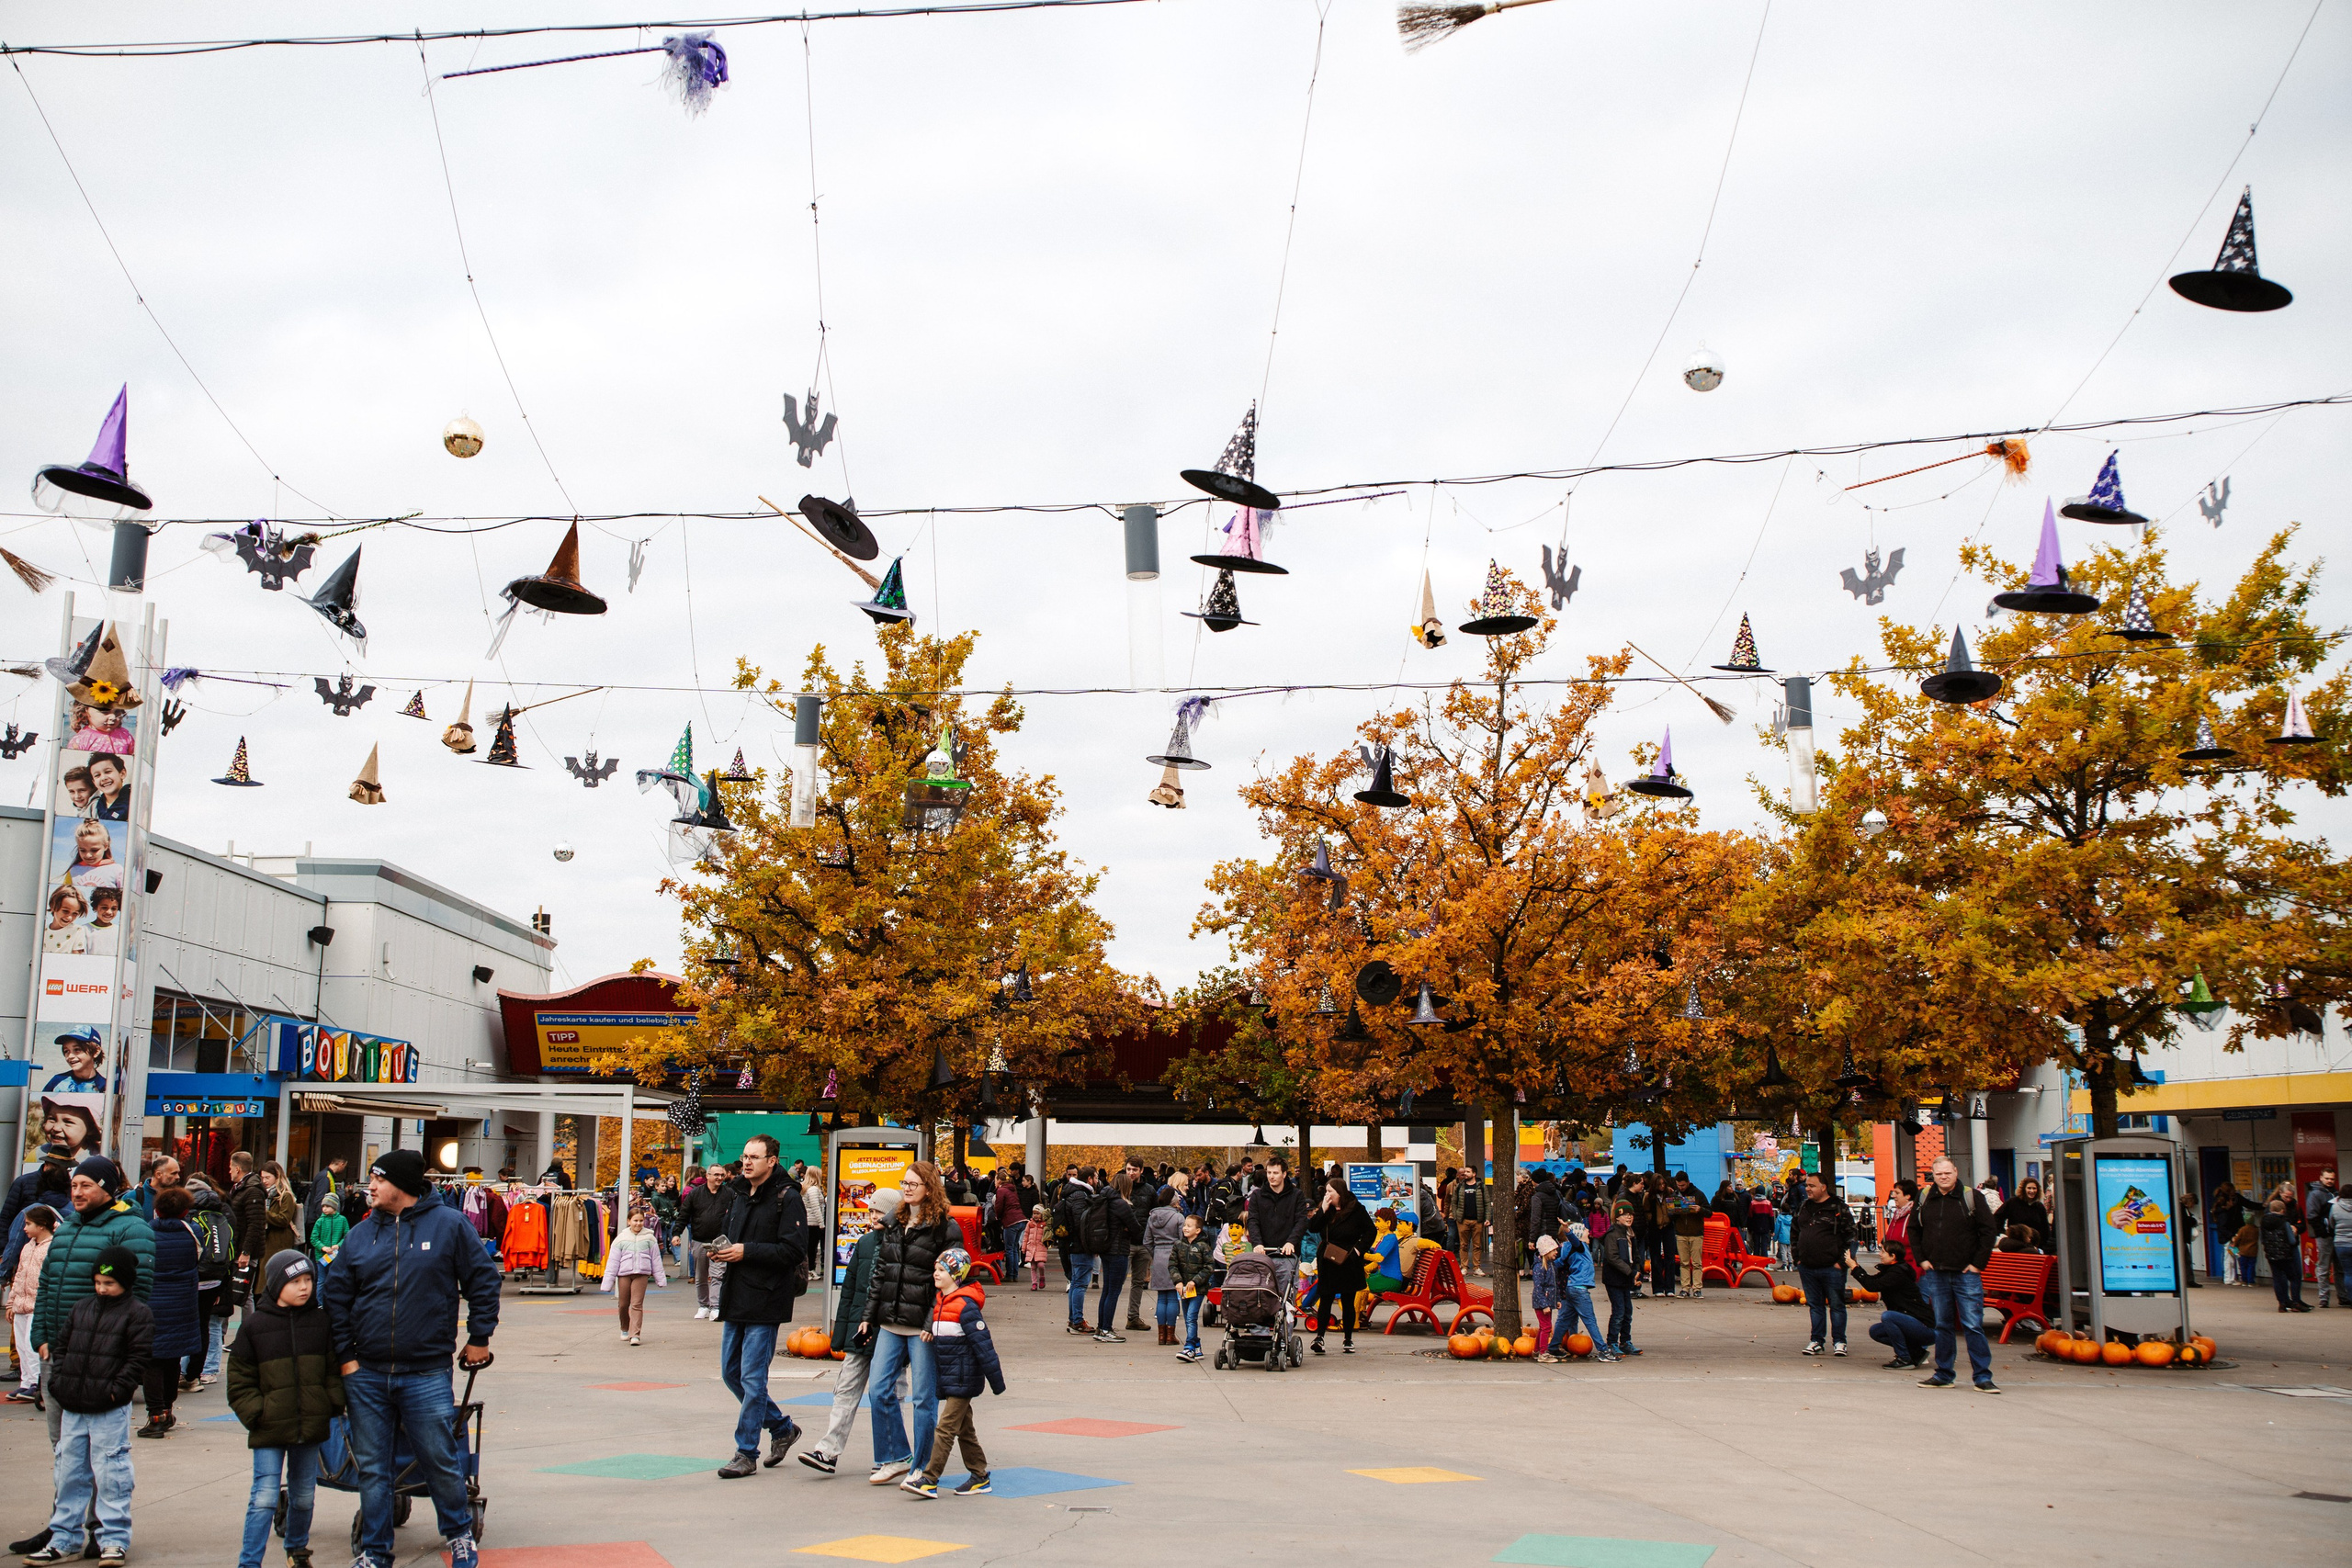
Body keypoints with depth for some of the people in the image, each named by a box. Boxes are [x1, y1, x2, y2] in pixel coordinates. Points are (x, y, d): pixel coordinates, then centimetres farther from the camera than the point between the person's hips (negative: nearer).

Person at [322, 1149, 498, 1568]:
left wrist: (479, 1337, 4)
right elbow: (337, 1298, 11)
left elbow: (483, 1279, 3)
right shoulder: (360, 1234, 7)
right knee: (372, 1469, 9)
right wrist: (345, 1355, 3)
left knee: (440, 1461, 4)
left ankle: (459, 1533, 27)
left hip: (427, 1375, -3)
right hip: (365, 1376, 3)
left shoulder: (449, 1225, -3)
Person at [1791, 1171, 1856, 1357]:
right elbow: (1794, 1233, 22)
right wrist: (1797, 1257, 13)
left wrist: (1842, 1262, -11)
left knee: (1836, 1305, 2)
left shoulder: (1840, 1209, -6)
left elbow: (1850, 1237, -8)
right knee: (1815, 1305, 11)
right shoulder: (1804, 1208, 11)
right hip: (1807, 1268, 5)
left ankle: (1839, 1341, 10)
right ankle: (1816, 1340, 17)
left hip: (1832, 1268, -5)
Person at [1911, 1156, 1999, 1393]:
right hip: (1936, 1274, 4)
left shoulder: (1972, 1197, -3)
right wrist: (1921, 1259, 8)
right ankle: (1943, 1375, 17)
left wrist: (1978, 1263, -7)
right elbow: (1913, 1230, 18)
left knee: (1973, 1325, -6)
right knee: (1942, 1326, 9)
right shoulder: (1924, 1199, 7)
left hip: (1966, 1273, -4)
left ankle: (1983, 1377, -1)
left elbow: (1988, 1231, -3)